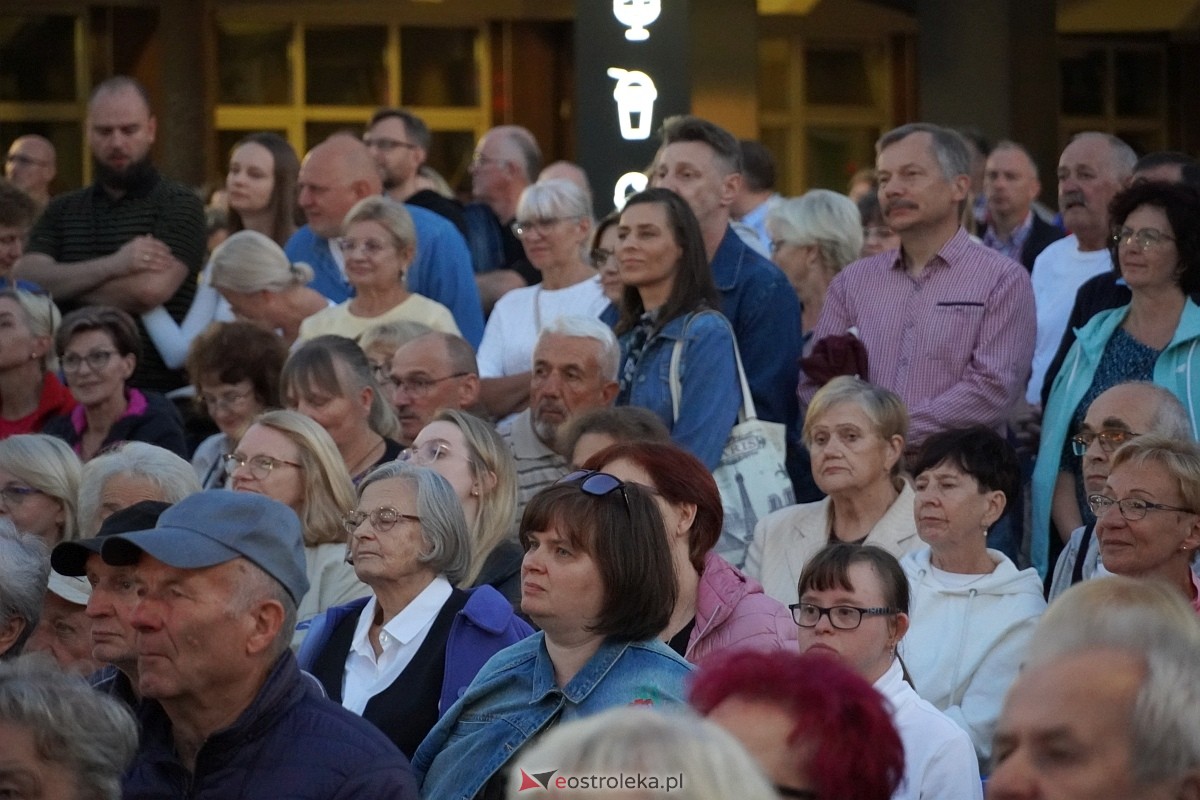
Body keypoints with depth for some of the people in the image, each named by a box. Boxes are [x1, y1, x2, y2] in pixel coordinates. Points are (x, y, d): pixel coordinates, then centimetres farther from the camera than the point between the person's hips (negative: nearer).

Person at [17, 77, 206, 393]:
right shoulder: (62, 210, 15)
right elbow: (26, 281, 0)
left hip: (156, 391, -4)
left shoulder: (179, 204, 0)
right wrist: (112, 266, -14)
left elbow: (150, 291, -14)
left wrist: (62, 285, -1)